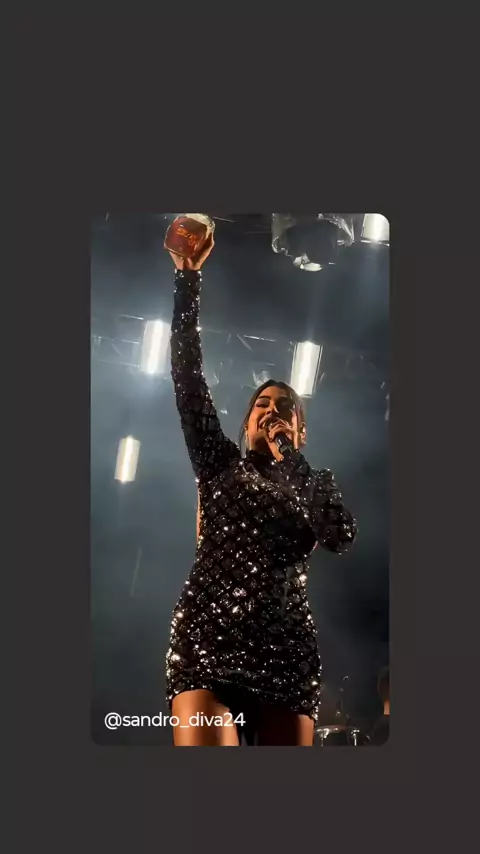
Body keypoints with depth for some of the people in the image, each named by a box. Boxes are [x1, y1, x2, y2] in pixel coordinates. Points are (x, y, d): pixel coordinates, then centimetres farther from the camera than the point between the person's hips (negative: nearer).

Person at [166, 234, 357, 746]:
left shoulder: (316, 484, 21)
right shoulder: (221, 465, 19)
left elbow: (342, 538, -2)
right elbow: (188, 379, 10)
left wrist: (289, 459, 5)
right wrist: (188, 277, 6)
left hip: (286, 648, 2)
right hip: (208, 635, -2)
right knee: (204, 743, -21)